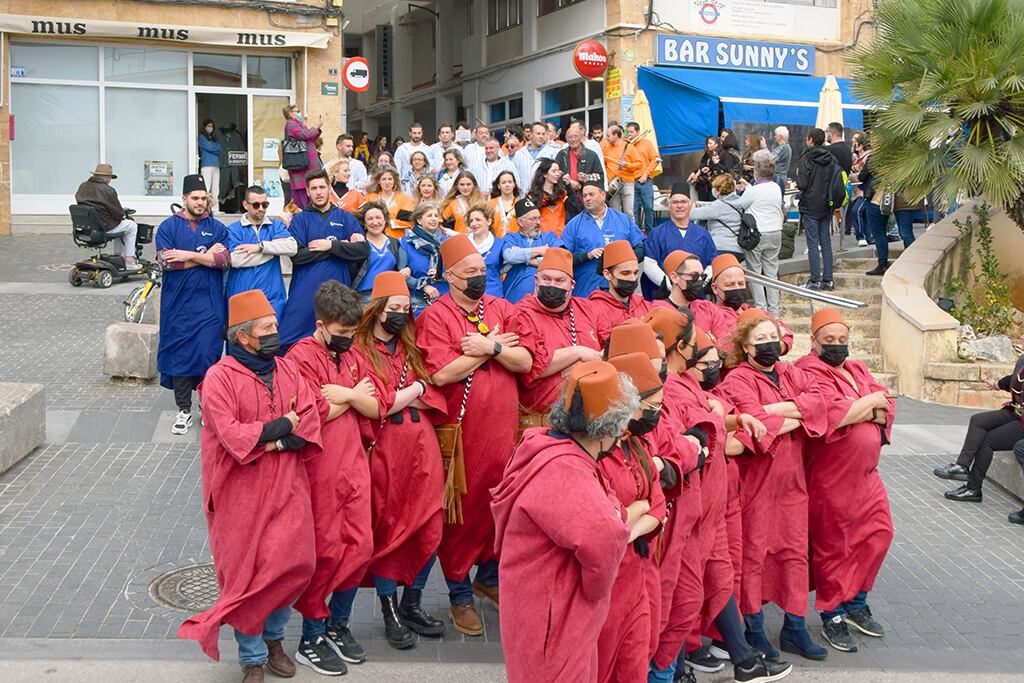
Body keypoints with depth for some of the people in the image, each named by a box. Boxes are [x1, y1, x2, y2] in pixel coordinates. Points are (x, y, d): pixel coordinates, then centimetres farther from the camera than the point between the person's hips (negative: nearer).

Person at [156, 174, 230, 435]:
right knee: (179, 354, 2)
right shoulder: (168, 227, 4)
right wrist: (206, 256, -8)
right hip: (178, 304, 0)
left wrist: (188, 255, -13)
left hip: (209, 304, 0)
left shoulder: (217, 227, 6)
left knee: (208, 354, -3)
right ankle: (184, 410, 13)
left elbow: (224, 259, -9)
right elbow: (165, 261, -10)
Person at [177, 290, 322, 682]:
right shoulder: (220, 378, -7)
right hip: (241, 494, -4)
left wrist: (272, 443, -17)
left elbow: (310, 422, -1)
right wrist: (284, 425, -10)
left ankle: (273, 637, 26)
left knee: (292, 564, 0)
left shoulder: (288, 371, 9)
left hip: (287, 488, 4)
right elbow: (231, 436, -18)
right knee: (246, 574, 2)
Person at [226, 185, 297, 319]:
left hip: (272, 298, 1)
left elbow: (292, 247, -7)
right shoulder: (234, 229, 4)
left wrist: (260, 246, -12)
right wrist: (275, 248, -6)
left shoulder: (277, 226, 11)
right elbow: (235, 260, -12)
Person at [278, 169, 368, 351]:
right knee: (294, 345, -5)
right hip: (305, 293, -1)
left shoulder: (346, 218, 12)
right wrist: (342, 246, -7)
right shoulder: (300, 219, 8)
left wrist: (331, 245, -10)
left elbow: (363, 251, 0)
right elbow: (297, 255, -8)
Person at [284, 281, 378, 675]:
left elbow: (375, 408, 5)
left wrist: (346, 394, -13)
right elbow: (316, 414, -19)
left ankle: (337, 625, 26)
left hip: (354, 465, 7)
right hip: (319, 471, -7)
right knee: (325, 553, 1)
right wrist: (354, 395, -7)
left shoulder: (351, 358, 13)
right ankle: (311, 640, 15)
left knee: (360, 547, 9)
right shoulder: (301, 357, -10)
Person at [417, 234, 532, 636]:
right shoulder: (435, 317, -7)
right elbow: (441, 373, -20)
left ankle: (488, 576, 36)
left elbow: (524, 362, 0)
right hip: (461, 432, -4)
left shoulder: (500, 309, 9)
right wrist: (490, 348, -11)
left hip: (503, 429, 5)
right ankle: (460, 595, 19)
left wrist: (491, 347, -16)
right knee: (461, 510, 4)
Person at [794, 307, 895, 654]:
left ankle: (856, 603, 29)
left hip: (866, 473, 8)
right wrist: (871, 402, -11)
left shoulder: (857, 369, 14)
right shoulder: (809, 372, -12)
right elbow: (833, 414, -27)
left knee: (878, 533, 12)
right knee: (833, 547, 4)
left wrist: (854, 411, -15)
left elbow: (887, 410, 4)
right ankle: (833, 616, 19)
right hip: (830, 479, -8)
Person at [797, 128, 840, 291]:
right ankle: (827, 280, 10)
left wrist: (797, 181, 5)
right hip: (827, 206, 5)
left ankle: (815, 281, -3)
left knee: (813, 244, -2)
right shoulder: (832, 159, 5)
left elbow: (802, 184, -16)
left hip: (810, 206, -5)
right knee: (826, 243, 9)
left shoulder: (807, 158, -11)